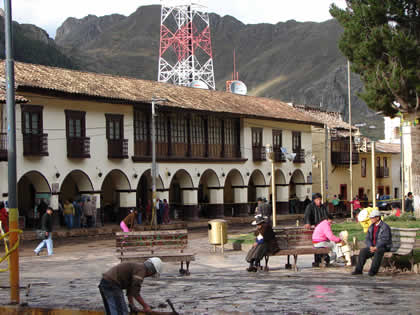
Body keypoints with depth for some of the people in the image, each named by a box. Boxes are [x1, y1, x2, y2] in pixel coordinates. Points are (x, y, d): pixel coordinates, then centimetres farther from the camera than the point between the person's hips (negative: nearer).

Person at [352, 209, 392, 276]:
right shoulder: (371, 227, 10)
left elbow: (385, 240, -20)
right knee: (363, 251, -17)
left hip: (383, 247, -6)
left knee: (378, 251, -39)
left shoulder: (385, 227, -12)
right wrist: (371, 247, -12)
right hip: (373, 246, 6)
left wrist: (376, 247, -26)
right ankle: (358, 270, -15)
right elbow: (367, 238, 7)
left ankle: (373, 270, -35)